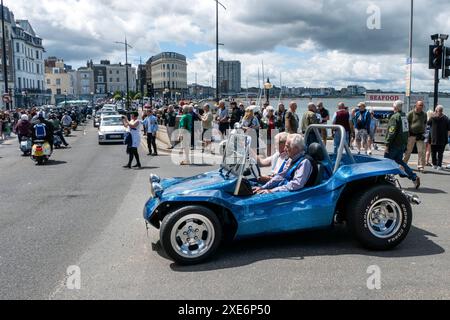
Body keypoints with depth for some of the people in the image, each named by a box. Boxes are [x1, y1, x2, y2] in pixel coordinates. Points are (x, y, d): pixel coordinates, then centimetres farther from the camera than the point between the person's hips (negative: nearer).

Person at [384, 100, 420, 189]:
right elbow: (407, 131, 17)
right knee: (399, 161, 16)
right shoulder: (404, 116, 11)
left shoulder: (395, 117, -15)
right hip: (403, 144, 8)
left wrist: (387, 144, -18)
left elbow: (391, 132, -21)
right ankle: (414, 177, 6)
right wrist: (405, 144, 21)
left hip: (395, 144, -8)